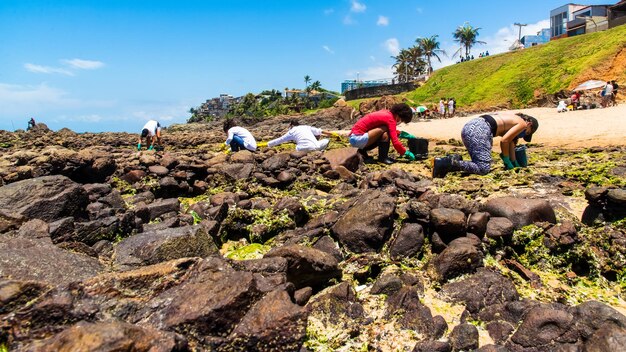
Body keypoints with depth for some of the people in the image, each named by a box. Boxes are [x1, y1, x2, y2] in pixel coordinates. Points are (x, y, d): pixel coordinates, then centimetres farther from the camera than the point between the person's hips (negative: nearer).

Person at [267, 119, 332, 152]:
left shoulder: (292, 131, 19)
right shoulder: (306, 127, 28)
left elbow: (279, 140, 23)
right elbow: (318, 131, 40)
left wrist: (268, 144, 32)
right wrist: (328, 133, 56)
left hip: (303, 149, -4)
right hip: (314, 147, 4)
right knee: (326, 141, 26)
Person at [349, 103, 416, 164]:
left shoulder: (386, 113, 11)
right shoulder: (390, 118, -15)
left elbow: (392, 132, 29)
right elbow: (395, 142, -18)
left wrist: (401, 134, 15)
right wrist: (406, 153, -7)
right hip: (357, 138, -9)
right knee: (385, 131, -16)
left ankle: (362, 151, 13)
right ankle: (383, 158, -6)